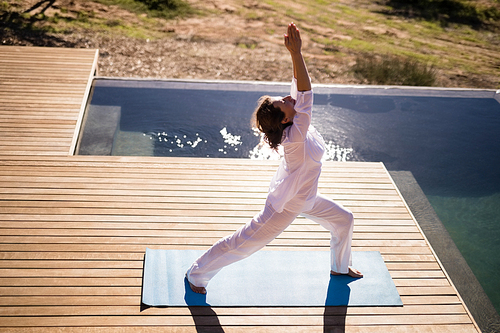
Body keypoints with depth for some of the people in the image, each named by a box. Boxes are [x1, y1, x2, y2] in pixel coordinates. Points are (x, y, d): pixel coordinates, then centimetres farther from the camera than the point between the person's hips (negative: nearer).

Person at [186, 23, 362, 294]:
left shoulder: (296, 125, -13)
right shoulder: (295, 136, -35)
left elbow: (299, 87, -9)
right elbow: (305, 93, -44)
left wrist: (296, 53, -19)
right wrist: (296, 53, -48)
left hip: (306, 198, 9)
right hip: (286, 206, -9)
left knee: (344, 220, 21)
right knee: (244, 242, 1)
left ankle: (340, 266, 46)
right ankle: (196, 274, 17)